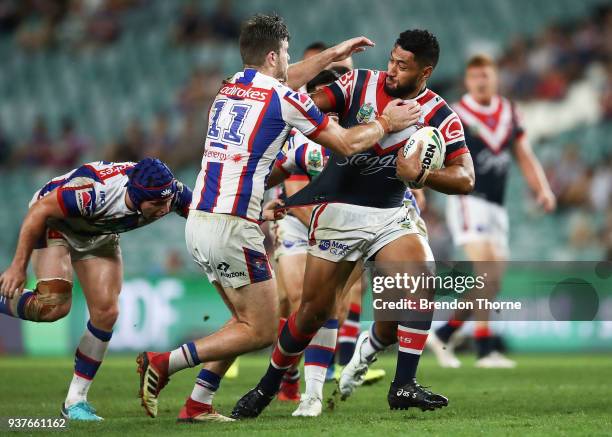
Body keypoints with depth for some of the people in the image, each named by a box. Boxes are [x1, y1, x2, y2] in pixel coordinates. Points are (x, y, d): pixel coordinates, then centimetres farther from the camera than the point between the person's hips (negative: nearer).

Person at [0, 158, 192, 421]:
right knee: (54, 306, -25)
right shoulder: (95, 191, -43)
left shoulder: (170, 192, -28)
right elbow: (39, 212, -30)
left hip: (99, 237, 5)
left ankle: (75, 400, 7)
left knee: (106, 313, -6)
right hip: (54, 222, -5)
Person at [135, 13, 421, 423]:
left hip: (198, 220, 8)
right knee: (262, 332, 0)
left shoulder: (230, 87, 15)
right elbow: (346, 144, 2)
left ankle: (198, 404, 11)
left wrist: (332, 54, 45)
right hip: (233, 227, -8)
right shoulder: (283, 98, -7)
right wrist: (385, 123, 19)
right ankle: (164, 363, -10)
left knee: (246, 320, 18)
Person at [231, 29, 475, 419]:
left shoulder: (439, 116, -5)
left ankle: (404, 386, -12)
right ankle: (267, 389, 20)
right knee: (315, 310, -1)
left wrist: (421, 175, -27)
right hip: (340, 211, -1)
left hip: (391, 214, 1)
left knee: (422, 280, -23)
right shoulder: (361, 84, -6)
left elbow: (465, 179, -11)